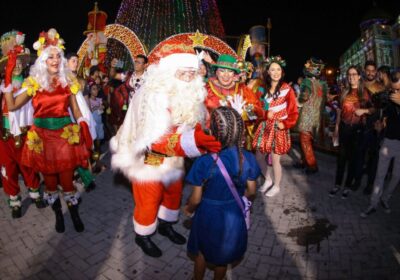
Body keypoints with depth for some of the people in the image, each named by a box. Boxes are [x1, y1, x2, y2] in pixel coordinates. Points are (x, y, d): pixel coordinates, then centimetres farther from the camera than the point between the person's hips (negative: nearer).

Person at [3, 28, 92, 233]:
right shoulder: (34, 82, 1)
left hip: (66, 134, 0)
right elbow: (12, 106, -2)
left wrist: (85, 133, -1)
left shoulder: (68, 80, 3)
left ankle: (75, 214, 25)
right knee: (50, 180, 11)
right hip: (42, 136, 1)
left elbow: (76, 110, 4)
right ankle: (58, 215, 32)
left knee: (67, 179, 5)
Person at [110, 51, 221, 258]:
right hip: (149, 161, -6)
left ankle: (165, 225, 51)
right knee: (148, 201, 12)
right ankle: (142, 236, 41)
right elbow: (155, 139, -34)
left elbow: (195, 126, 3)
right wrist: (193, 140, -47)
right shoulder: (151, 96, -26)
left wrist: (206, 137, -19)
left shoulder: (190, 95, -5)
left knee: (174, 194, 23)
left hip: (174, 160, 7)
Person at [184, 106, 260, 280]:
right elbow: (251, 192, -5)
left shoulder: (204, 162, -29)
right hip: (233, 217, 3)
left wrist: (188, 209, 4)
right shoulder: (248, 159, -18)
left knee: (202, 252, 28)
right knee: (223, 253, 29)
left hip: (209, 216, -2)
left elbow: (196, 199, -18)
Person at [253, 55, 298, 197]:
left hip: (279, 128, -5)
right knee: (258, 156, 8)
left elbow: (294, 112, -7)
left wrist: (285, 124, -21)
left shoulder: (287, 89, -7)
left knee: (275, 160, 1)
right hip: (264, 127, 5)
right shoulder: (264, 88, 7)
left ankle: (276, 186, 26)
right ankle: (268, 180, 33)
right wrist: (266, 113, -9)